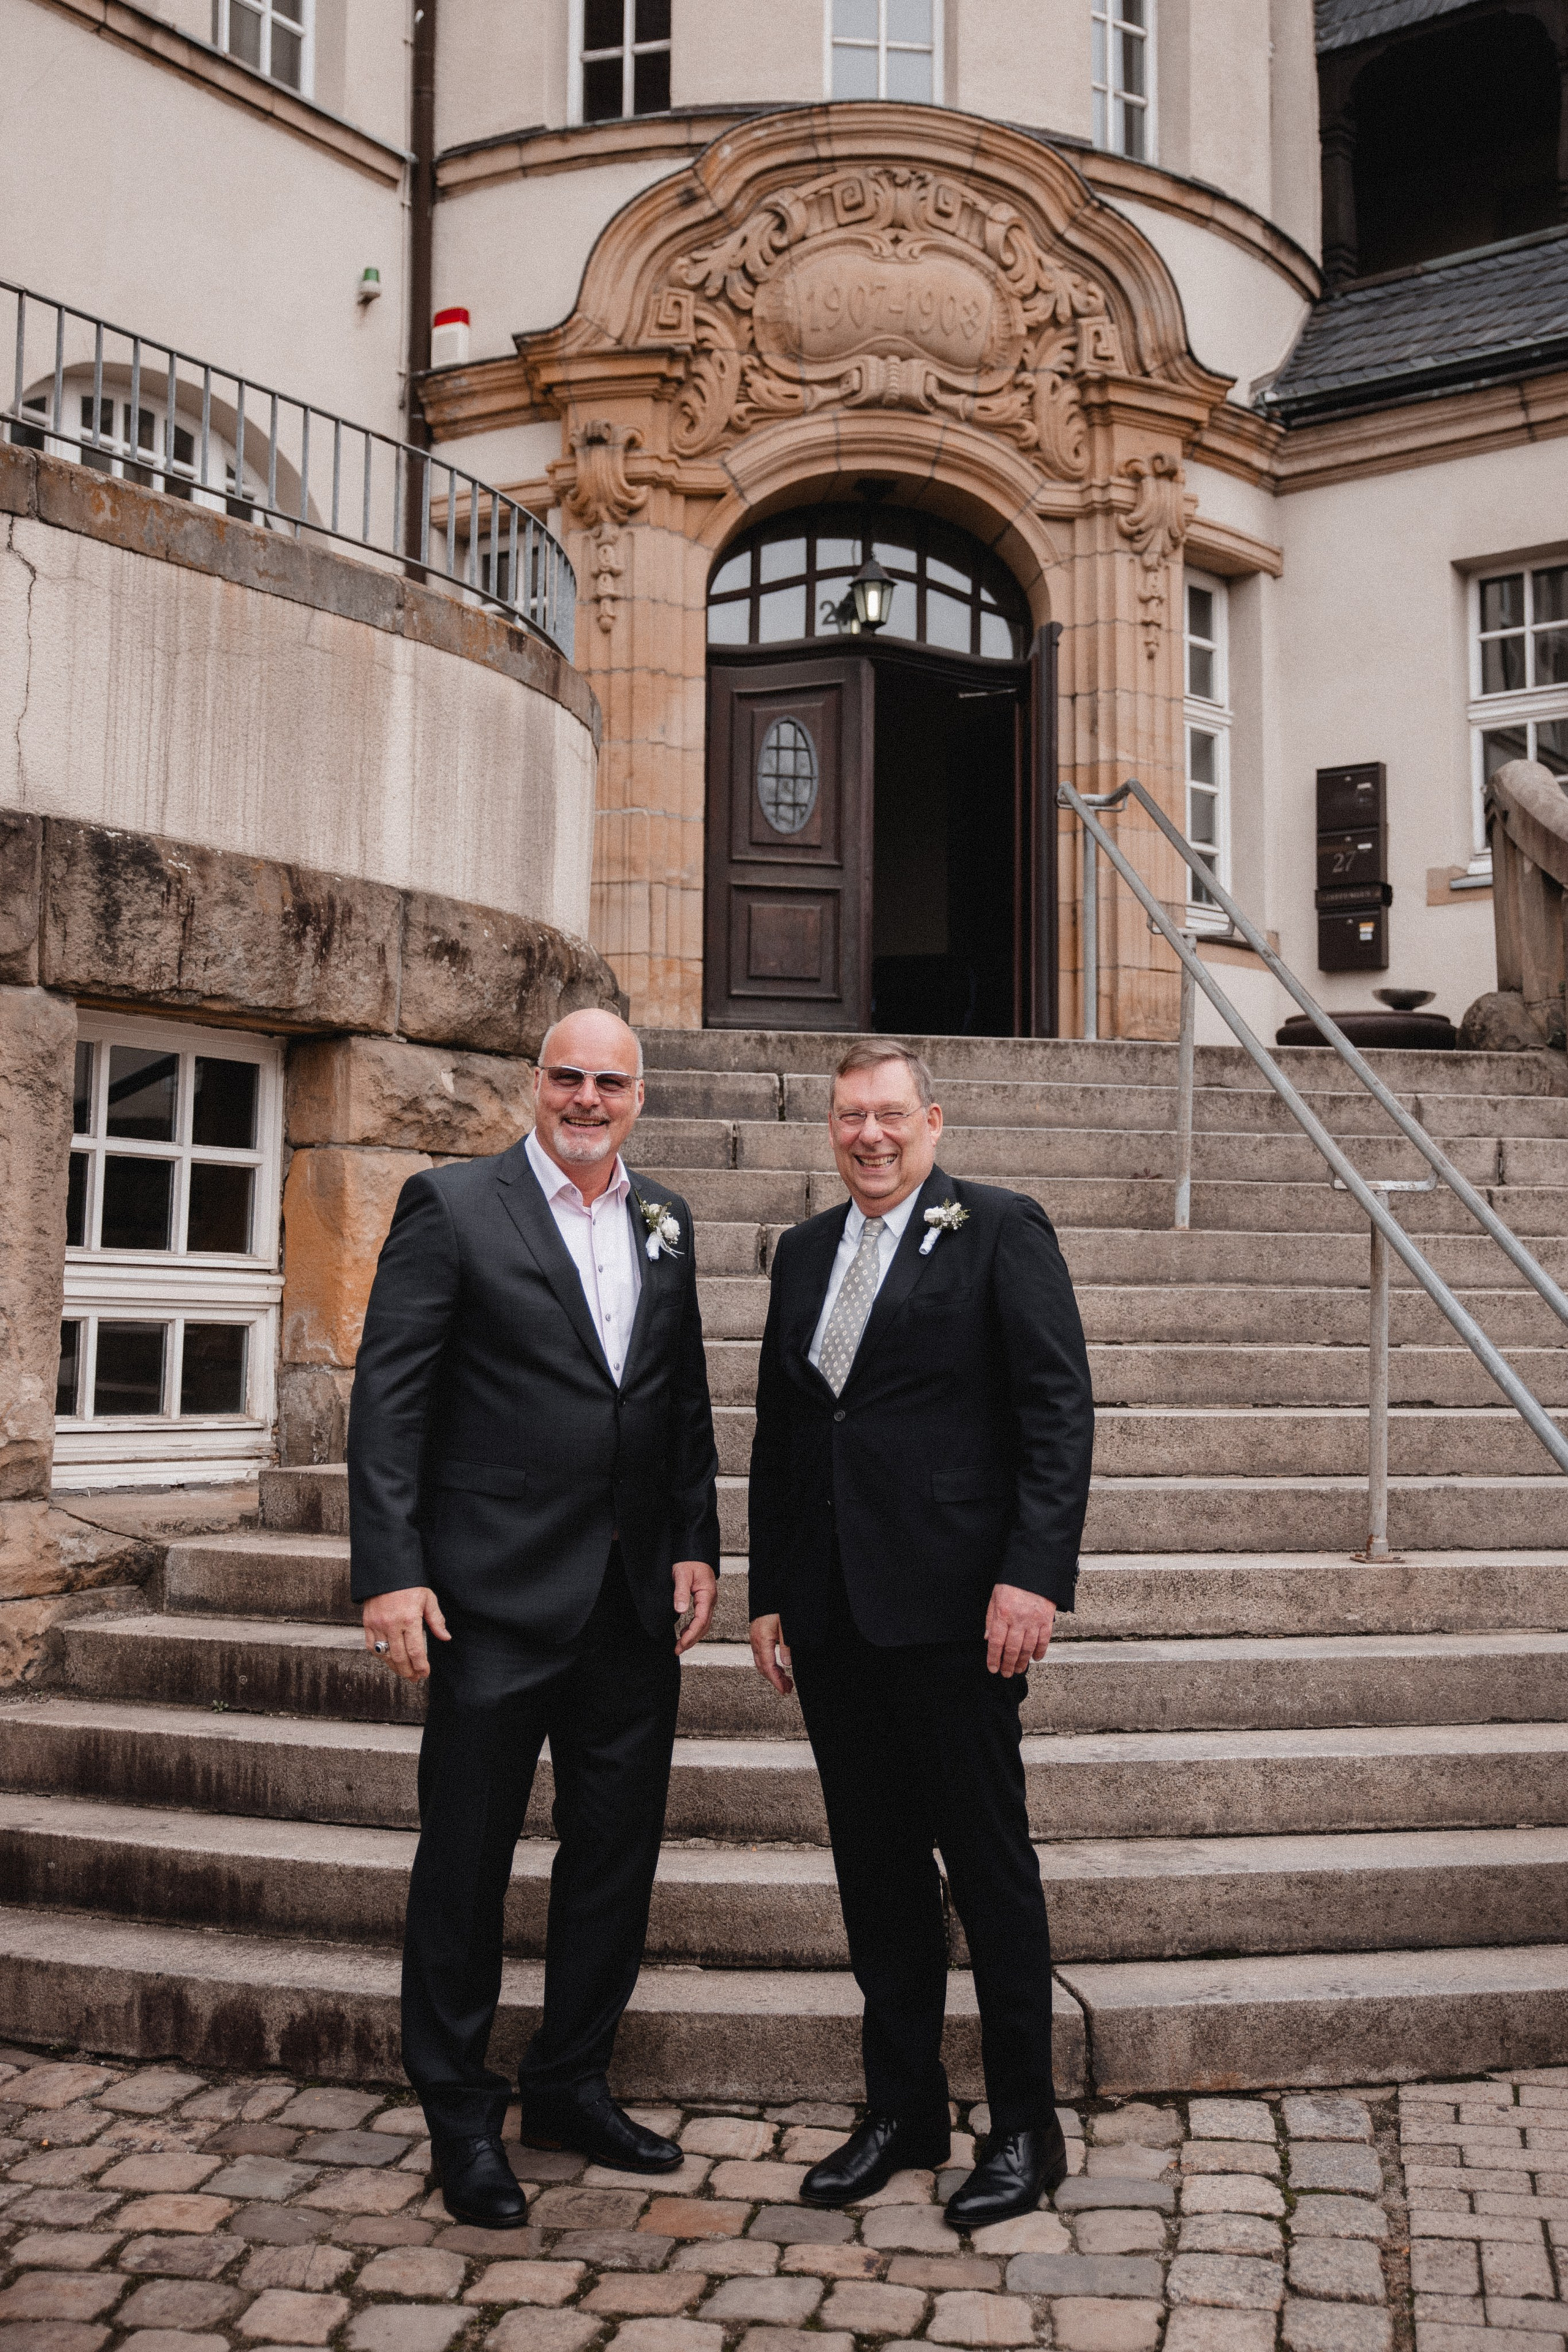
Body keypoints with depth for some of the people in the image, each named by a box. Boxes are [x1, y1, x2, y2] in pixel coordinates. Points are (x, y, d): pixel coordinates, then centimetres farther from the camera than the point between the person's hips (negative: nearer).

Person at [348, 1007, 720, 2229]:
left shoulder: (666, 1221, 11)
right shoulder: (451, 1205, -4)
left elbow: (687, 1397, 14)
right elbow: (389, 1396, -8)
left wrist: (697, 1543, 6)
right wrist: (391, 1570, -14)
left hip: (636, 1600, 5)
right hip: (498, 1597, -5)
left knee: (619, 1851, 13)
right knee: (468, 1856, 6)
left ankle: (572, 2082, 32)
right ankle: (461, 2113, 24)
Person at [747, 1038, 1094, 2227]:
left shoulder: (1002, 1230, -3)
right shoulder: (805, 1250, 15)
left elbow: (1060, 1409, -9)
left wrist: (1034, 1575, -17)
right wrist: (768, 1593, 13)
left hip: (951, 1605, -6)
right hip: (832, 1612, 6)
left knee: (991, 1869, 4)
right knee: (877, 1871, 13)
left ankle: (1026, 2128, 19)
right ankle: (903, 2111, 27)